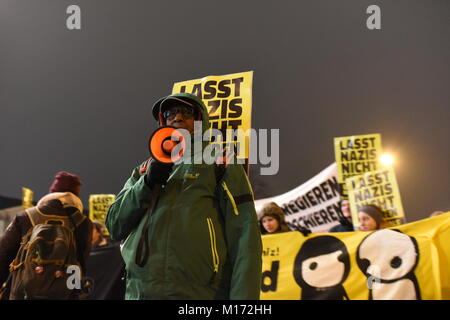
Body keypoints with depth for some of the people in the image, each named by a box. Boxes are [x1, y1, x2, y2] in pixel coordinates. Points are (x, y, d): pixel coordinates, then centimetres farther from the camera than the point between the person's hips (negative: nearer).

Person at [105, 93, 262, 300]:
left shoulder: (220, 166, 5)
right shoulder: (145, 170, 19)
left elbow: (244, 236, -5)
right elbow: (115, 227, 10)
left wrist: (243, 296, -17)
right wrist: (147, 184, -4)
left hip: (198, 293, -3)